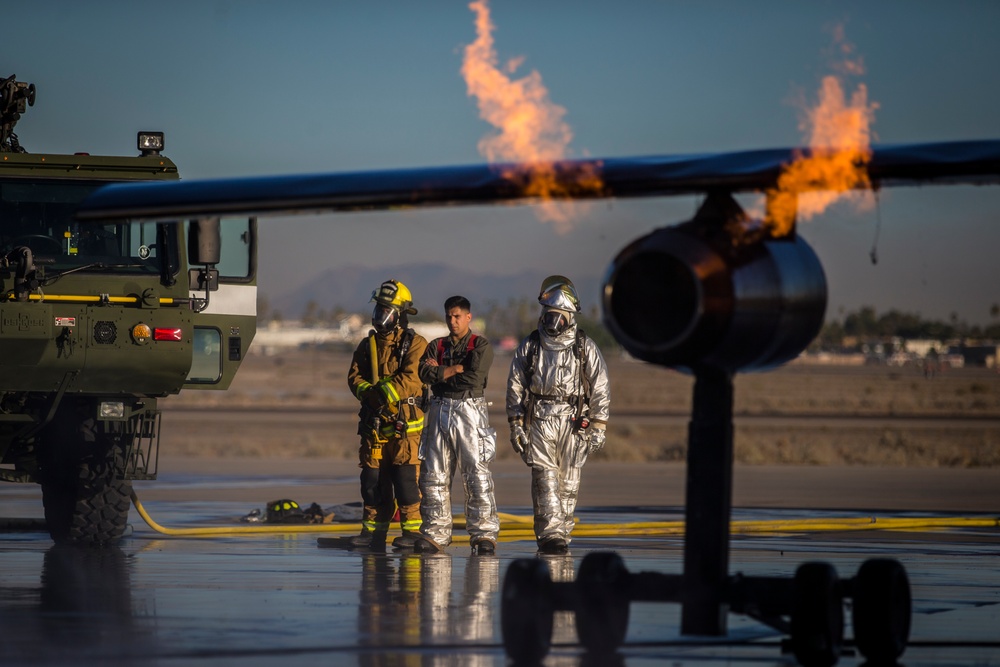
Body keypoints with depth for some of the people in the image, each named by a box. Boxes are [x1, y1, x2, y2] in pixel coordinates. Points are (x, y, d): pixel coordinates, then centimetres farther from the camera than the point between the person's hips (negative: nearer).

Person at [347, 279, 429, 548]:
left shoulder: (414, 344, -3)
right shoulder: (368, 345, 15)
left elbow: (412, 378, -16)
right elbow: (354, 376, 7)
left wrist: (384, 391, -24)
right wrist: (369, 392, -13)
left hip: (404, 424, -6)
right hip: (374, 422, 6)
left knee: (405, 479, -9)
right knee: (372, 480, 6)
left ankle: (413, 531, -5)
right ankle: (373, 532, 13)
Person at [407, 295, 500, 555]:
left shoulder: (481, 346, 2)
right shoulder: (436, 346, 15)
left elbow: (474, 376, -13)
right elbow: (425, 373, -3)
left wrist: (440, 371, -4)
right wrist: (457, 369, -10)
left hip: (470, 410, -4)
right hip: (440, 410, 4)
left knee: (477, 475, -8)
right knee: (433, 475, 3)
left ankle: (484, 534, -6)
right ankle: (435, 533, 8)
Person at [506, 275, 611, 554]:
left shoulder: (585, 347, 6)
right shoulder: (529, 346, 8)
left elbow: (600, 388, 6)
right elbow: (515, 387, 10)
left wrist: (597, 427, 0)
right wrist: (516, 425, 3)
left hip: (573, 423, 0)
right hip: (538, 422, 0)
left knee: (567, 484, 2)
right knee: (545, 480, -11)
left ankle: (562, 534, 10)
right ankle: (551, 535, -17)